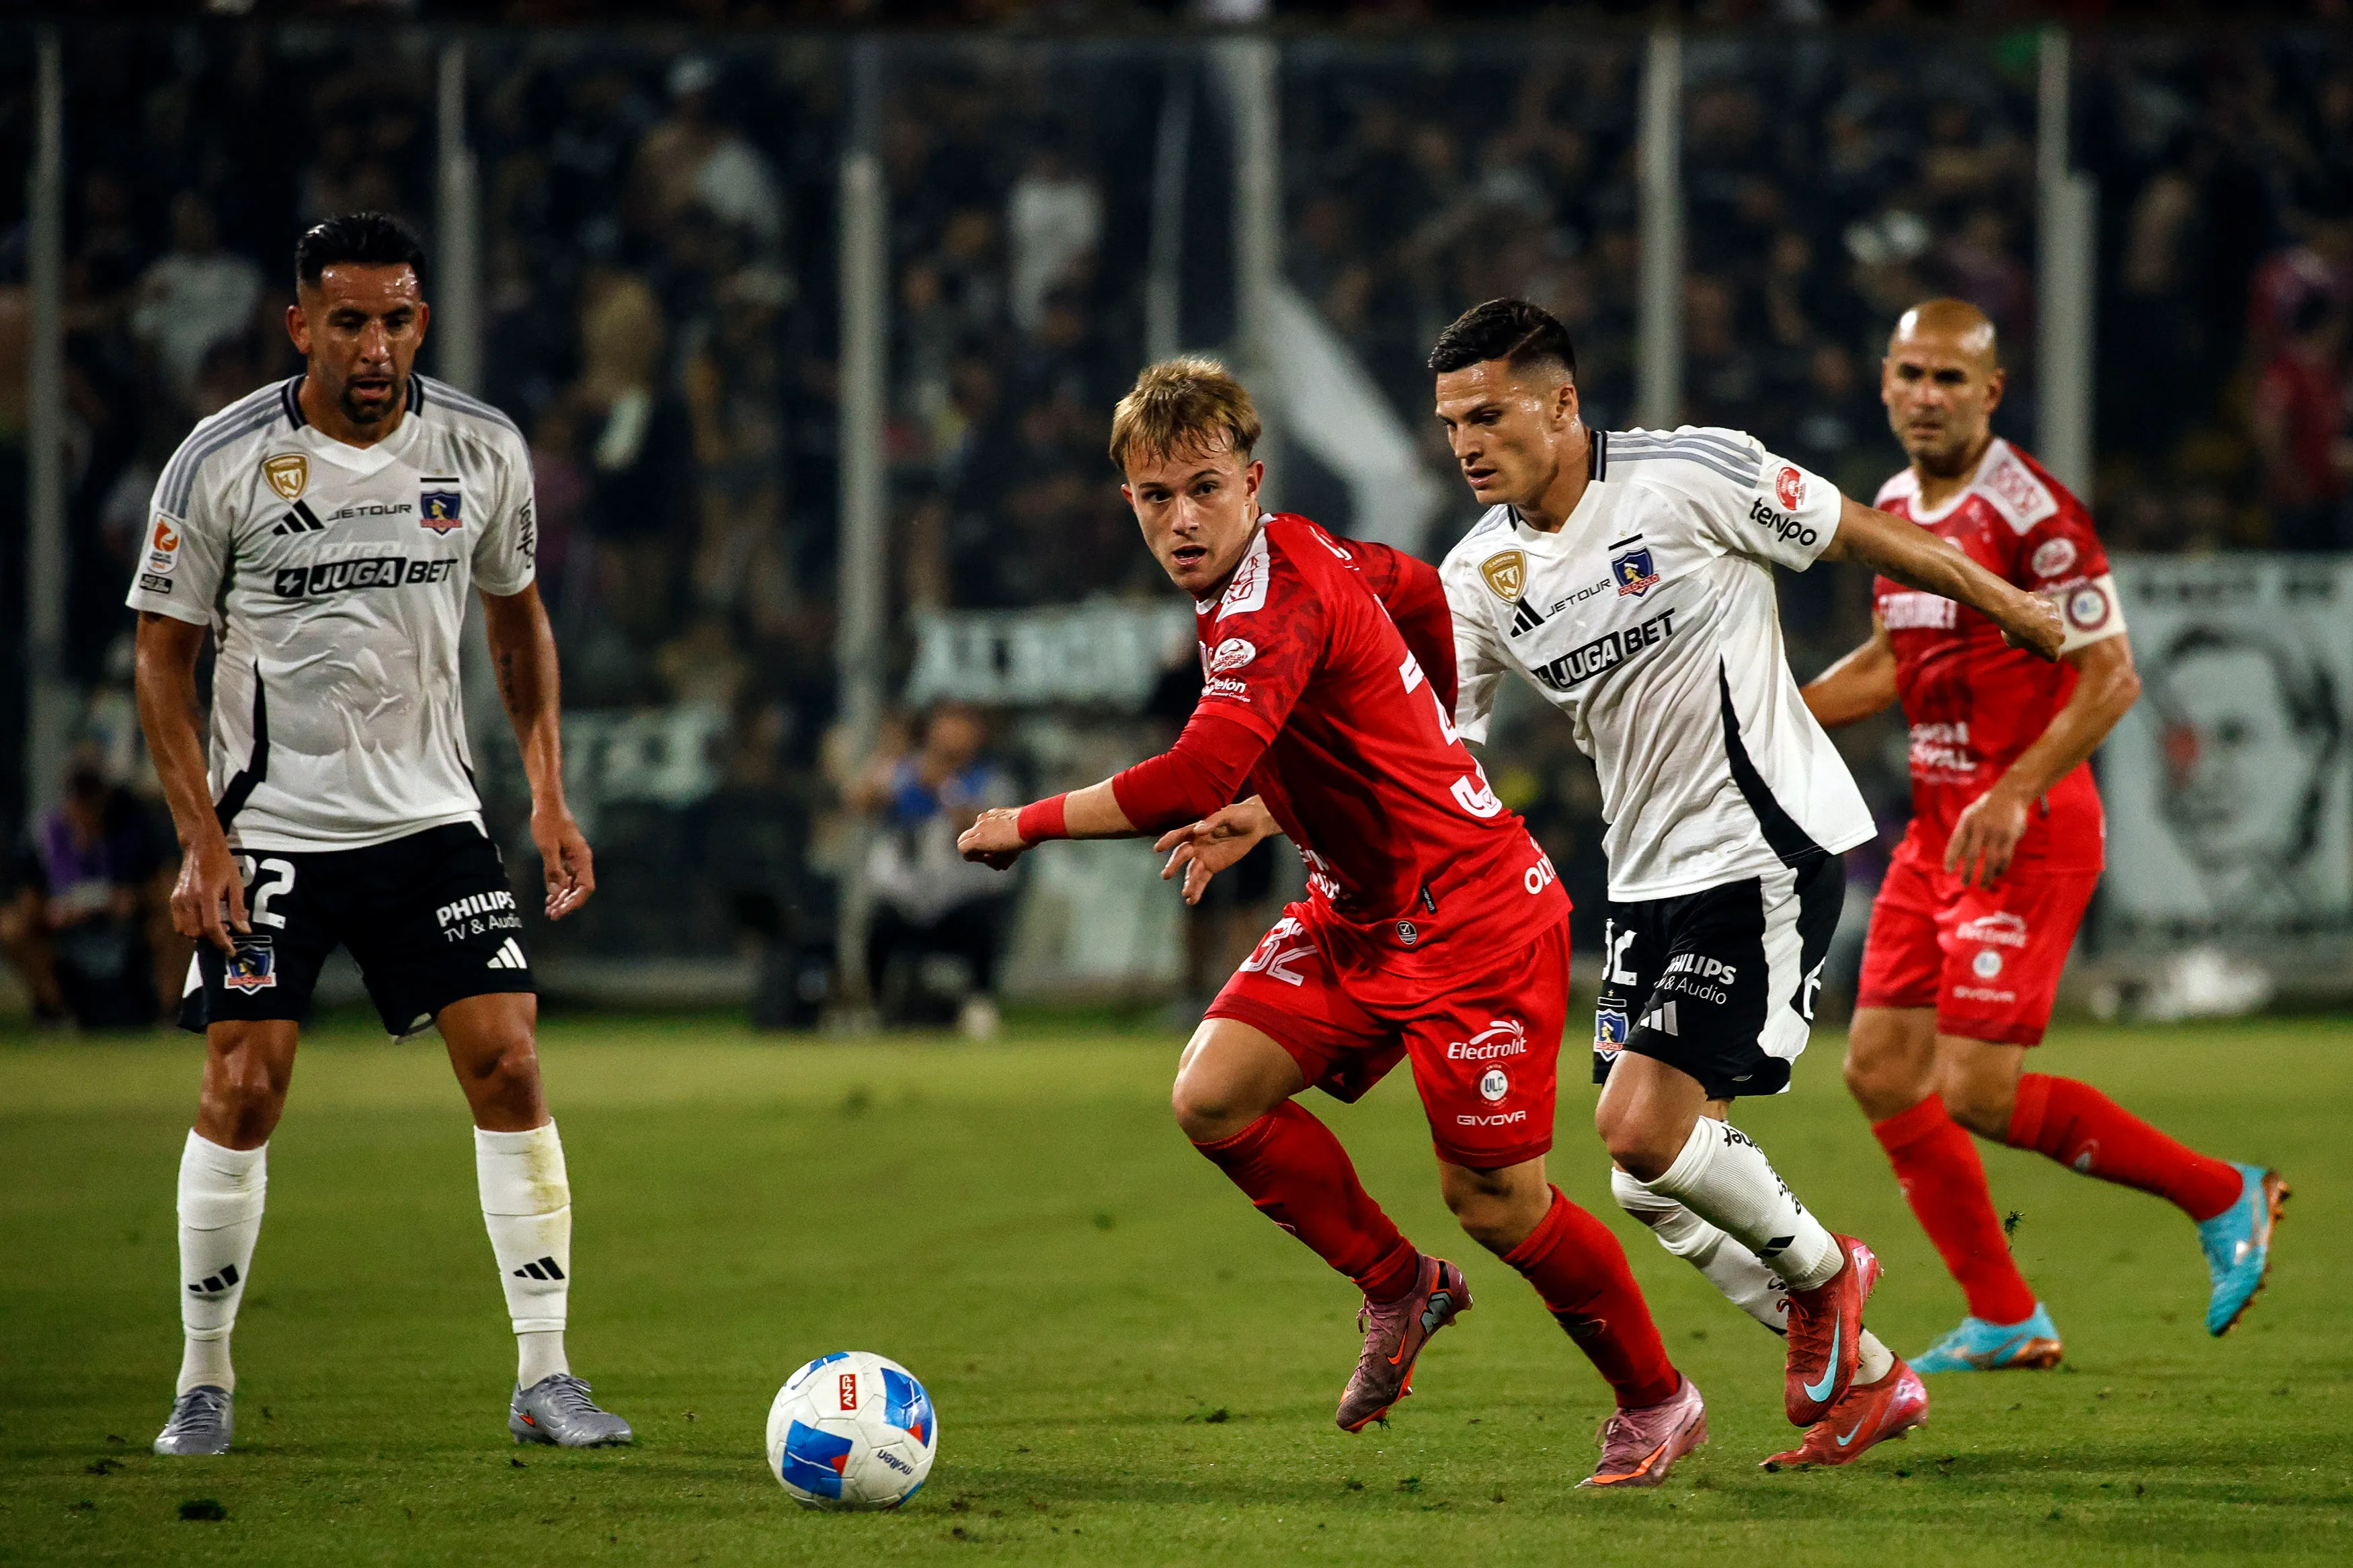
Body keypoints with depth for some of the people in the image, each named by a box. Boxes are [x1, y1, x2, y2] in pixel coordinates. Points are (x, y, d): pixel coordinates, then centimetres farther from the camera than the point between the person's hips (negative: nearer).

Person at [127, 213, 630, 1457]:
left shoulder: (482, 450, -2)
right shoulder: (222, 462, -10)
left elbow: (515, 614, 14)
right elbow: (163, 652, -3)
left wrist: (549, 793, 6)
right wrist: (199, 839, -11)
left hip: (432, 817, 2)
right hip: (271, 827, -2)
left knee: (508, 1064, -8)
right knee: (243, 1090, -5)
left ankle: (544, 1379, -2)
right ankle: (204, 1386, 9)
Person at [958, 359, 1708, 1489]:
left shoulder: (1277, 606, -26)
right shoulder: (1295, 554, 3)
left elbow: (1189, 784, -37)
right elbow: (1416, 590, 23)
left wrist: (1026, 825, -24)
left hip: (1469, 913, -9)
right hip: (1358, 911, 9)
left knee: (1493, 1200, -2)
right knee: (1213, 1097, -7)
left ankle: (1657, 1405, 21)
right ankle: (1398, 1290, 13)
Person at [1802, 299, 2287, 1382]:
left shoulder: (2030, 513, -16)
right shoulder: (1897, 508, 10)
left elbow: (2112, 678, -17)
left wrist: (2013, 796, -24)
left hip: (2027, 833, -9)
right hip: (1938, 828, 9)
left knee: (1979, 1094, -11)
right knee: (1881, 1070, 4)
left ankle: (2223, 1198, 6)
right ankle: (2005, 1320, 13)